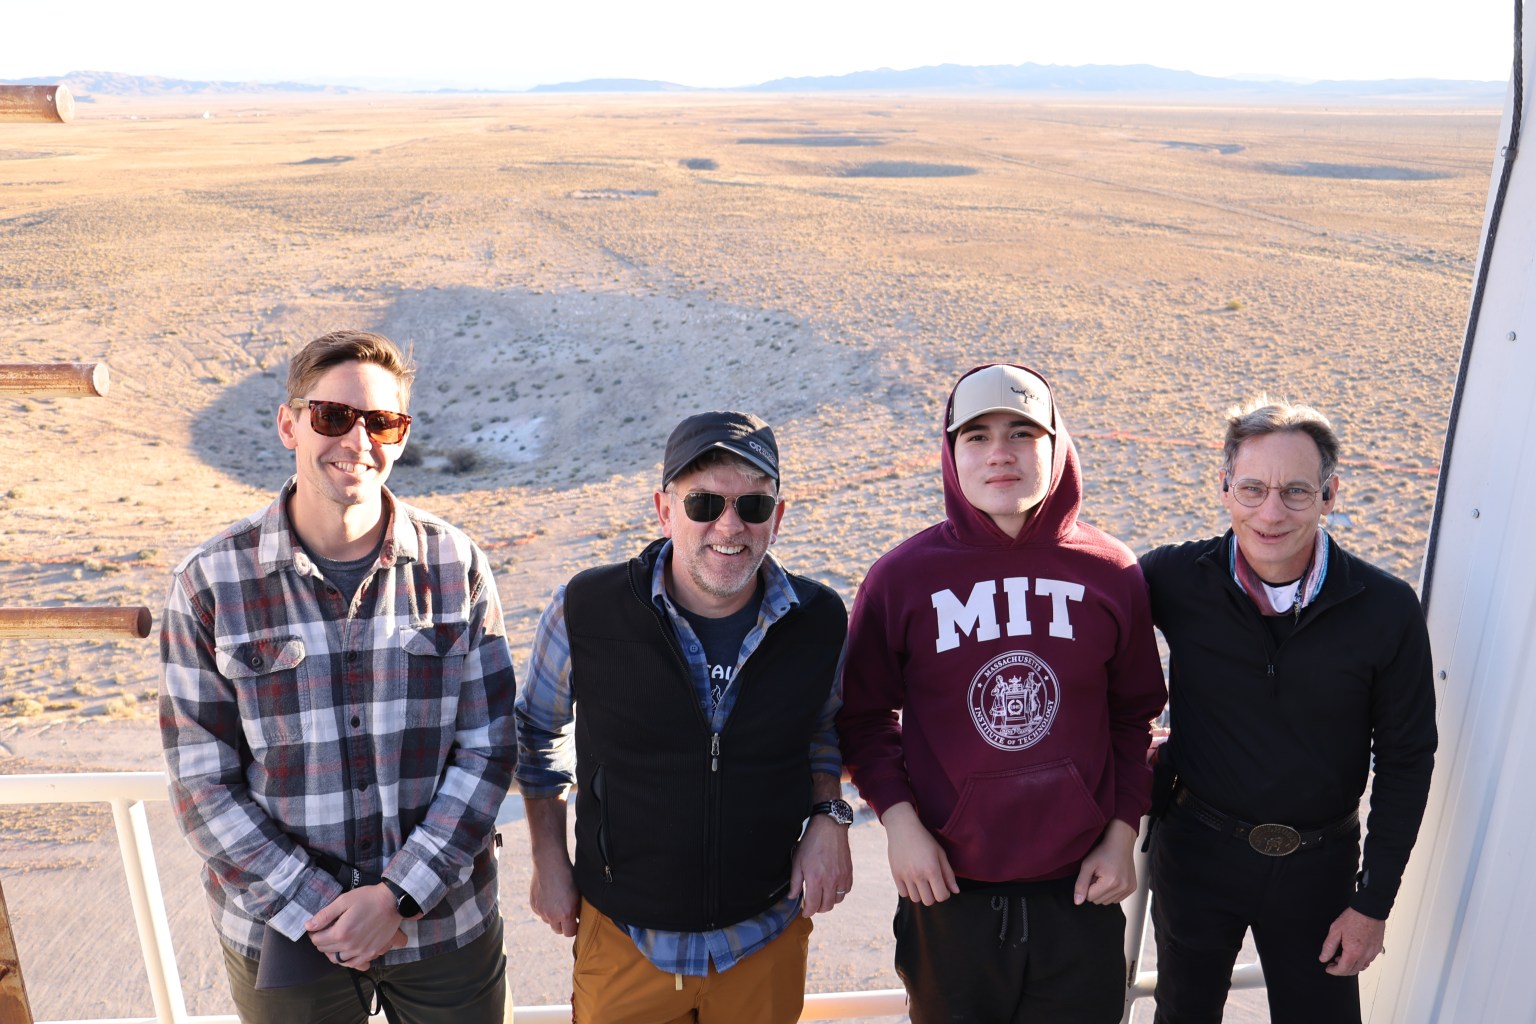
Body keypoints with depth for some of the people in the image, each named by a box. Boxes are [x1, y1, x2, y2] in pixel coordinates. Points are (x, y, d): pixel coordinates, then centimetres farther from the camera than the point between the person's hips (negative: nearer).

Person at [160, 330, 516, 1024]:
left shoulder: (455, 564, -8)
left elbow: (486, 750, -6)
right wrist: (322, 909, -13)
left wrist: (400, 895, -14)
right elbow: (203, 784, -7)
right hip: (281, 935, 0)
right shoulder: (210, 581, -9)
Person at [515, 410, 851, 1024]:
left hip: (767, 940, 2)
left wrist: (829, 814, -6)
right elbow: (537, 729, 4)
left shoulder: (820, 621, -11)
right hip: (623, 938, -1)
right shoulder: (586, 611, -16)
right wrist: (549, 860, 3)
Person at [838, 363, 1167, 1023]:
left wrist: (1122, 834, 2)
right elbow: (865, 715, 0)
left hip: (1080, 894, 1)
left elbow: (1132, 717, 7)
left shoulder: (1112, 574, -4)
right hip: (949, 894, -1)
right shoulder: (902, 576, -9)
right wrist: (899, 819, -11)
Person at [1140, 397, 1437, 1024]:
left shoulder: (1387, 609, -15)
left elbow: (1406, 760, -5)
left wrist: (1374, 902, -3)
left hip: (1319, 865, 0)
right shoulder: (1175, 579, -16)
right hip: (1196, 848, 1)